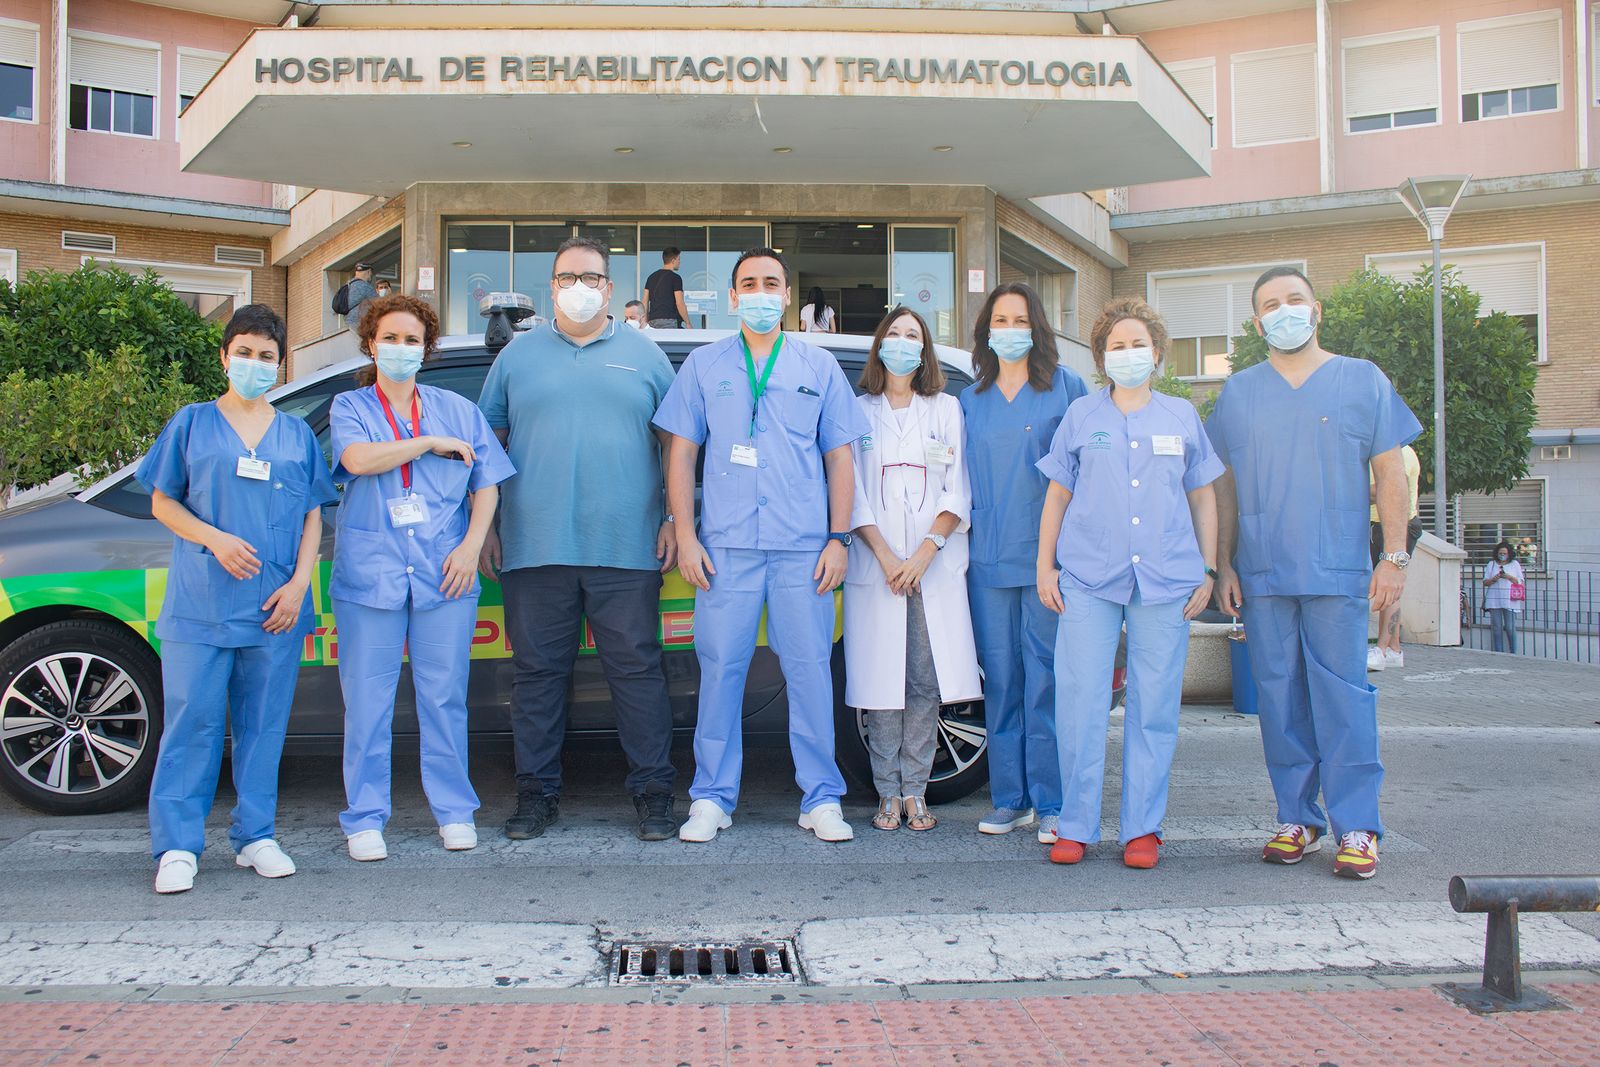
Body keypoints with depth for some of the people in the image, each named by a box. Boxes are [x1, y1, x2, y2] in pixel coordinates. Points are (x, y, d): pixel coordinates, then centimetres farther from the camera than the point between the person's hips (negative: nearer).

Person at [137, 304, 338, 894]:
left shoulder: (297, 435, 12)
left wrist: (298, 583, -3)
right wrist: (215, 539, -12)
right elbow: (162, 502, 6)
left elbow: (313, 515, 10)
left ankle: (256, 835, 16)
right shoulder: (192, 424, 7)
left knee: (264, 724, 6)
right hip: (200, 604, -2)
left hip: (274, 608, 2)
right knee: (192, 722, -1)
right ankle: (177, 846, 6)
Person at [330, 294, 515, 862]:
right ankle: (365, 820, 10)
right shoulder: (350, 407, 10)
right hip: (370, 574, -1)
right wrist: (431, 443, -7)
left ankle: (454, 810, 15)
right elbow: (358, 459, -12)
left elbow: (486, 485, 11)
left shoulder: (457, 409, 15)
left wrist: (471, 547, -3)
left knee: (445, 697, 4)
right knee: (367, 702, 1)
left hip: (444, 574, 1)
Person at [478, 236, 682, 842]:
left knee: (637, 670, 0)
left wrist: (675, 520, 0)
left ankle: (653, 792, 9)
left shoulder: (645, 355, 11)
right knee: (537, 672, 5)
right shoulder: (518, 356, 13)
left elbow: (675, 444, 10)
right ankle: (537, 793, 17)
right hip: (535, 547, 1)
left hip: (627, 549, -1)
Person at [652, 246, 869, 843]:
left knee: (810, 670, 1)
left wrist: (838, 538, 2)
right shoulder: (704, 366, 12)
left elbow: (839, 458, 11)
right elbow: (681, 454, 10)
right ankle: (712, 798, 11)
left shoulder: (819, 367, 13)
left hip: (803, 548, 0)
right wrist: (685, 536, 0)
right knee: (720, 670, 0)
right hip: (726, 547, 0)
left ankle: (822, 800, 11)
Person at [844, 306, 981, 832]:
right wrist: (885, 556, -9)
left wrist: (923, 554, -9)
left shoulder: (946, 409, 12)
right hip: (875, 567, 0)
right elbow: (851, 492, 3)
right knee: (882, 681, -2)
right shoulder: (859, 411, 10)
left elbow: (958, 491, 4)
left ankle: (915, 790, 6)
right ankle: (888, 793, 6)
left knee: (926, 680, -3)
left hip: (935, 566, 1)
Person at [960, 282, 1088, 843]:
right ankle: (1010, 799, 15)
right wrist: (968, 541, 8)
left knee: (1045, 678, -4)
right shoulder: (971, 400, 14)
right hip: (989, 559, 4)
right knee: (1001, 680, 6)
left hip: (1046, 555, -3)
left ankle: (1050, 803, 4)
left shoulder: (1066, 387, 3)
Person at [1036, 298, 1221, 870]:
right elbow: (1057, 495, 12)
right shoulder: (1081, 416, 11)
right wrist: (1045, 565, 5)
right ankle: (1075, 826, 6)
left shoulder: (1182, 417, 13)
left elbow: (1203, 498, 16)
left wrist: (1208, 571, 9)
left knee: (1154, 708, 1)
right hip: (1088, 578, -1)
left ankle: (1142, 828, 11)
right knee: (1079, 702, -4)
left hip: (1166, 581, 1)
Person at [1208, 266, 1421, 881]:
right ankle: (1297, 818, 15)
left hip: (1339, 572, -2)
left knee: (1343, 697, -5)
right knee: (1279, 699, 5)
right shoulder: (1238, 392, 12)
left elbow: (1390, 473, 6)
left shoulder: (1362, 381, 7)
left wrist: (1394, 555, -2)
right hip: (1262, 575, 2)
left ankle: (1357, 827, 2)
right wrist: (1224, 565, 8)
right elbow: (1224, 485, 13)